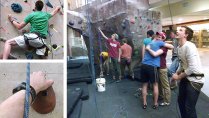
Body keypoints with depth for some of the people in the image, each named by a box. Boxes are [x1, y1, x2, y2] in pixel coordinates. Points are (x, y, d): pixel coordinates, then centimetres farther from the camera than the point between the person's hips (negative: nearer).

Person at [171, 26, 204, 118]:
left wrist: (179, 77, -15)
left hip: (195, 79, -9)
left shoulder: (189, 46, -23)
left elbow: (192, 67, -25)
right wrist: (176, 73, 4)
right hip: (186, 77, 9)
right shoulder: (179, 47, 4)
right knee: (180, 101, 21)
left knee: (189, 107, -1)